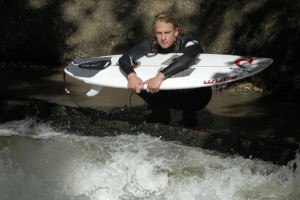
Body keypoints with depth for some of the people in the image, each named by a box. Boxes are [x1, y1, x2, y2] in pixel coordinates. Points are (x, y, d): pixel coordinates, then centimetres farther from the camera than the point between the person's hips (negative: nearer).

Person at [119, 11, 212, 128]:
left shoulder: (188, 41, -27)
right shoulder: (152, 44, -16)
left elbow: (187, 59, -49)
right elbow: (125, 58, -25)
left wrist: (161, 76, -59)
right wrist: (131, 75, -47)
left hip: (196, 93, -3)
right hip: (171, 93, 3)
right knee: (139, 85, -17)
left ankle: (189, 115, -4)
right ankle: (161, 115, 5)